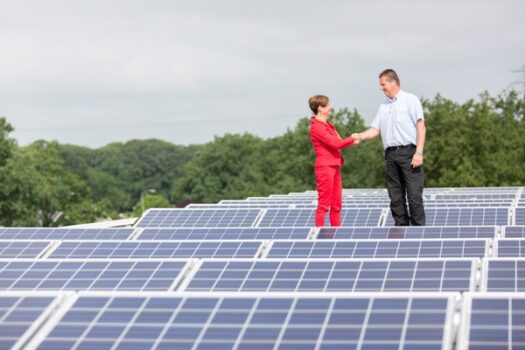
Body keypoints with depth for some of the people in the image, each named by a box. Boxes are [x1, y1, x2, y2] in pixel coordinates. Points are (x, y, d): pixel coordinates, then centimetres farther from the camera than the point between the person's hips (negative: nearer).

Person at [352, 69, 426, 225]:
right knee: (396, 197, 5)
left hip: (409, 152, -6)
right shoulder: (383, 106, 19)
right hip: (391, 154, 6)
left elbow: (421, 126, -5)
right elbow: (374, 130, 14)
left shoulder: (410, 100, 2)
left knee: (414, 195, -8)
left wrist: (419, 152, -14)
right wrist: (360, 136, -7)